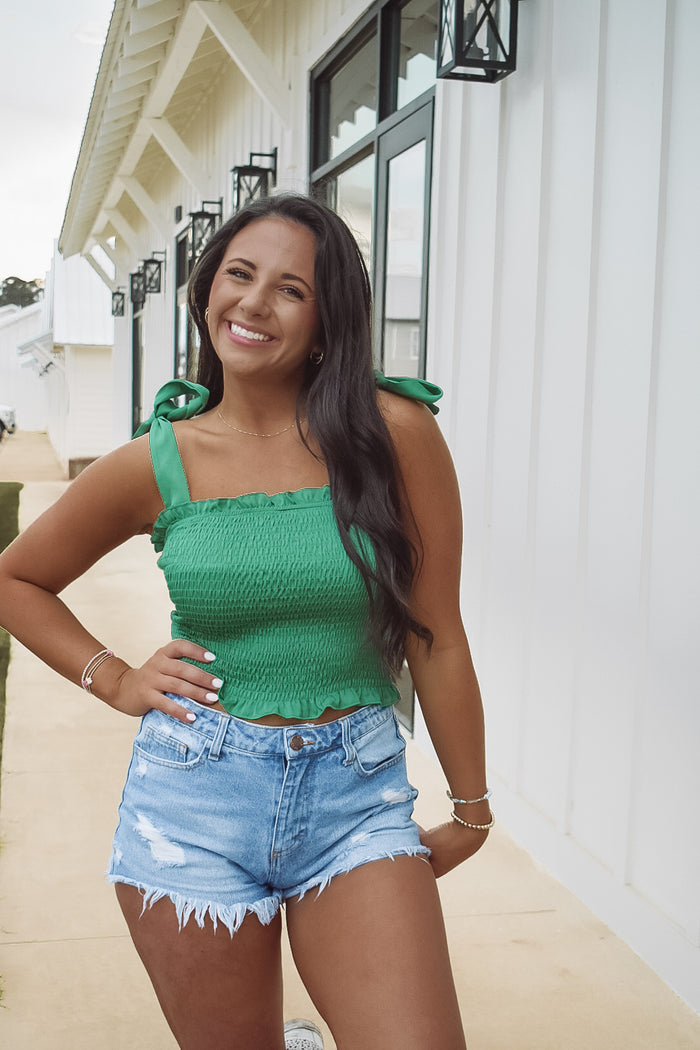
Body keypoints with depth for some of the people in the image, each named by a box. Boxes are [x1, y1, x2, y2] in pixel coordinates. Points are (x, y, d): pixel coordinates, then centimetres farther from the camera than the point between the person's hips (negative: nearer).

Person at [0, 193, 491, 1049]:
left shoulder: (393, 432, -8)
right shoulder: (154, 464, -2)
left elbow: (436, 636, -2)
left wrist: (470, 809, 5)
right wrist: (116, 681, 3)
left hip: (355, 793, -1)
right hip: (194, 796, 1)